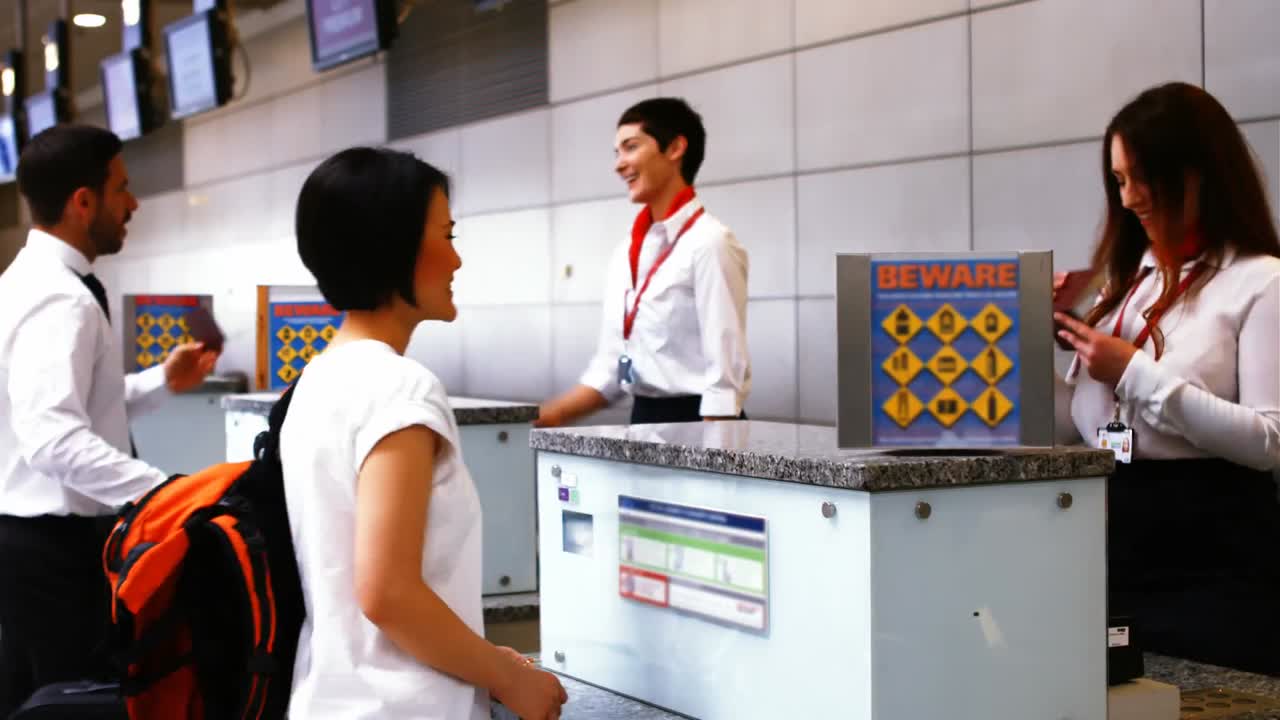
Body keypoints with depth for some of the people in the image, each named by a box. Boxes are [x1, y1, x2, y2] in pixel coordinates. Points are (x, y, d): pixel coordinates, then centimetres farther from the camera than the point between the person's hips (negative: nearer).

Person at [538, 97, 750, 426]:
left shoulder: (709, 244, -12)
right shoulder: (624, 255, 11)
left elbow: (725, 375, -16)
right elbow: (609, 368, 14)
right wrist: (547, 416, 3)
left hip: (692, 422, -7)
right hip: (642, 420, 8)